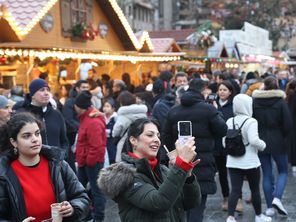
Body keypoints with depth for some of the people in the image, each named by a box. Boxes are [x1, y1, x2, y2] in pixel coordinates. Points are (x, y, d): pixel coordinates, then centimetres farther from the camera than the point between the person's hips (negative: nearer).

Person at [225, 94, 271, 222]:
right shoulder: (250, 121, -14)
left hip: (233, 161, 4)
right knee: (255, 190, 13)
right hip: (250, 162, -4)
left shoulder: (229, 121, 3)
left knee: (235, 190, 3)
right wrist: (263, 145, -7)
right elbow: (254, 140, -25)